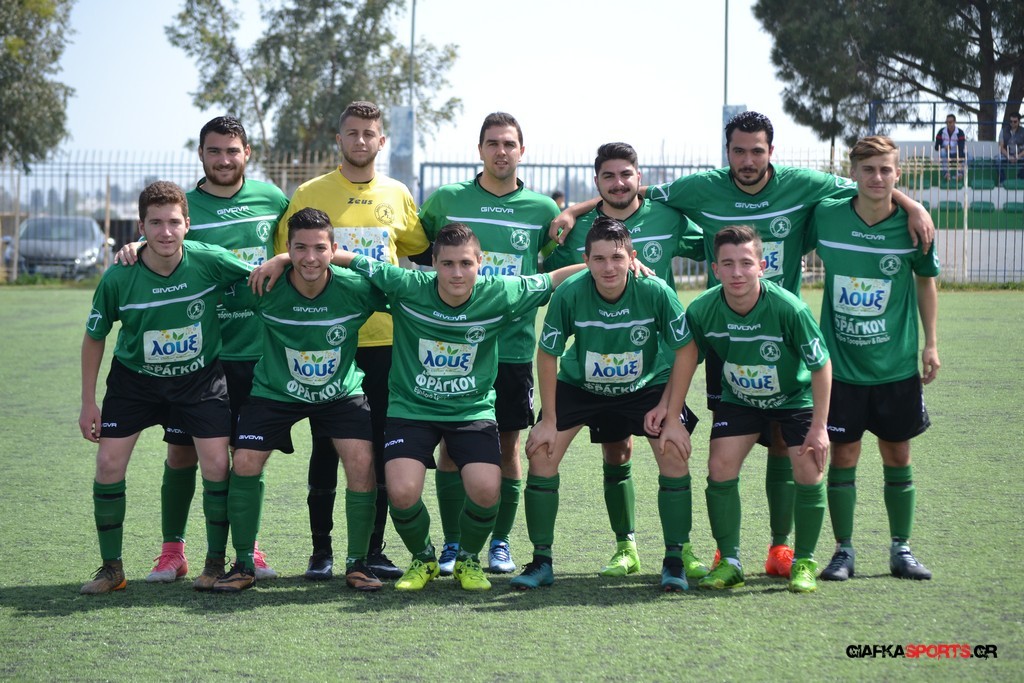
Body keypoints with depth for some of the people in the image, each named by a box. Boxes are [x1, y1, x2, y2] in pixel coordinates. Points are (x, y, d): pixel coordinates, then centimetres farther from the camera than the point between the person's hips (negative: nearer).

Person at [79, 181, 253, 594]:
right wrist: (88, 403, -2)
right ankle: (111, 569, 7)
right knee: (109, 464, -8)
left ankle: (216, 563, 9)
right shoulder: (118, 279, -20)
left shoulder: (210, 262, -22)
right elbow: (94, 338, -5)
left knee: (216, 464, -10)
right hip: (134, 378, 0)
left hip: (200, 377, 0)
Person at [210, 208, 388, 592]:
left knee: (361, 462, -18)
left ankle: (357, 563, 1)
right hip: (276, 391, 0)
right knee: (245, 462, -12)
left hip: (341, 392, 0)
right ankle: (244, 564, 7)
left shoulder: (356, 288, -22)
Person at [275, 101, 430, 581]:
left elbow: (422, 253, 22)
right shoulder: (310, 194, 1)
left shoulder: (397, 195, 8)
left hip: (385, 339, 2)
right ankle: (321, 550, 10)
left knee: (381, 448, 4)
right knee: (326, 446, 2)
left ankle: (373, 550, 12)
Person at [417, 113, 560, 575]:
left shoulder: (542, 208, 5)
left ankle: (500, 543, 16)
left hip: (513, 345, 1)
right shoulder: (445, 199, 4)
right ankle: (452, 544, 12)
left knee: (507, 445, 4)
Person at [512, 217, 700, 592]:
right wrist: (549, 420, -11)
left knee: (675, 458, -16)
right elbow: (547, 354, -13)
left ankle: (674, 561, 1)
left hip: (647, 385, 0)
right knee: (541, 453, -12)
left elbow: (686, 350, -15)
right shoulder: (569, 294, -27)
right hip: (579, 386, 1)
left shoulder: (656, 292, -28)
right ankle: (541, 561, 2)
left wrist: (671, 412, -16)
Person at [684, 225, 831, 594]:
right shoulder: (701, 310, -23)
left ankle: (804, 563, 7)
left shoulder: (788, 308, -31)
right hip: (738, 400, 2)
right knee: (720, 468, -12)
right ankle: (729, 562, 3)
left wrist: (819, 426, -17)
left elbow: (821, 365, -19)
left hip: (795, 398, -2)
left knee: (808, 473, -13)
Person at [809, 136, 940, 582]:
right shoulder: (826, 216, -8)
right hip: (841, 364, -1)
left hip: (897, 365, 1)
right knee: (843, 455, 1)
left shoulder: (911, 224, -7)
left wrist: (931, 343, 7)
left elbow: (926, 279, 9)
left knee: (897, 456, 8)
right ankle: (843, 551, 13)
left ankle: (901, 550, 20)